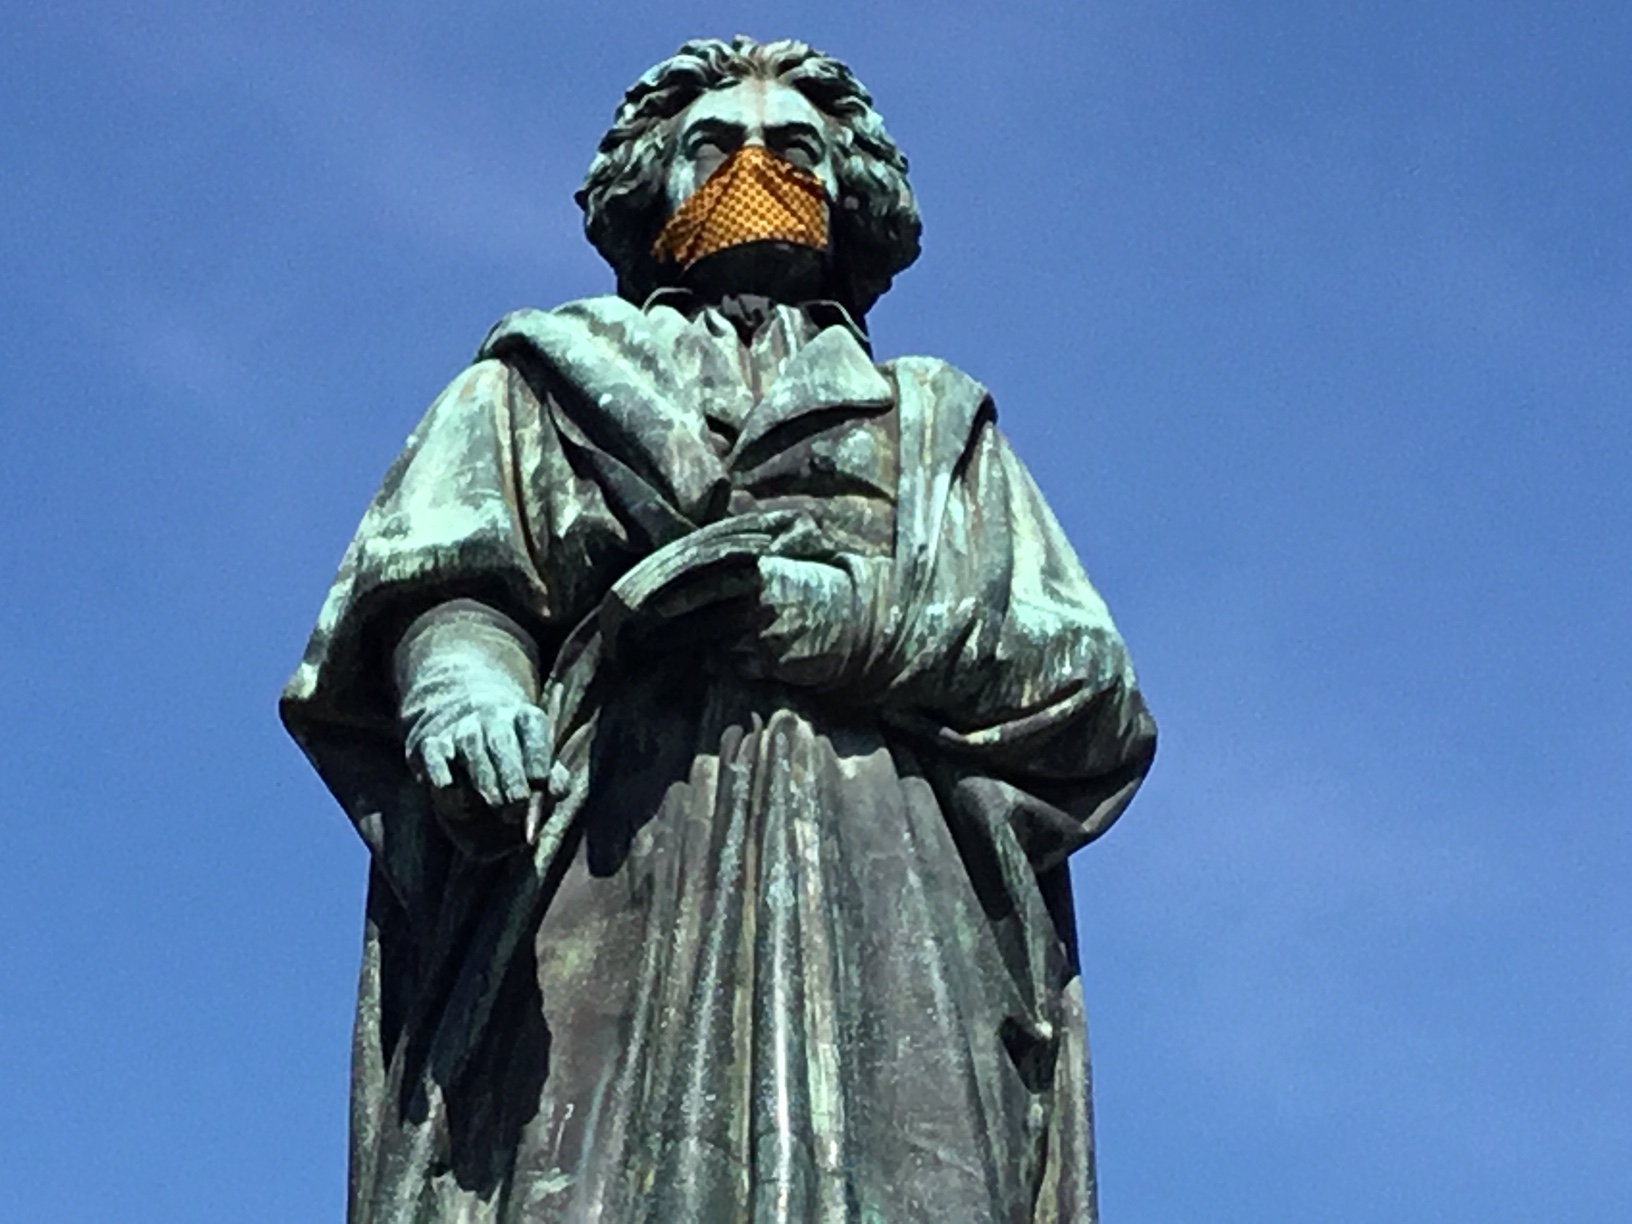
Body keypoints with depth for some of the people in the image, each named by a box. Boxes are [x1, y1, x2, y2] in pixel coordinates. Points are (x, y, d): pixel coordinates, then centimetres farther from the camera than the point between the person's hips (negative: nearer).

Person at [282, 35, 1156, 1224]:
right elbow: (431, 575, 8)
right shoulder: (541, 381, 29)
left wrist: (857, 619, -4)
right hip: (600, 881, 0)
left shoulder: (938, 424, 31)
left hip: (880, 910, 1)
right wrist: (457, 672, -17)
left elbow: (1092, 684, 15)